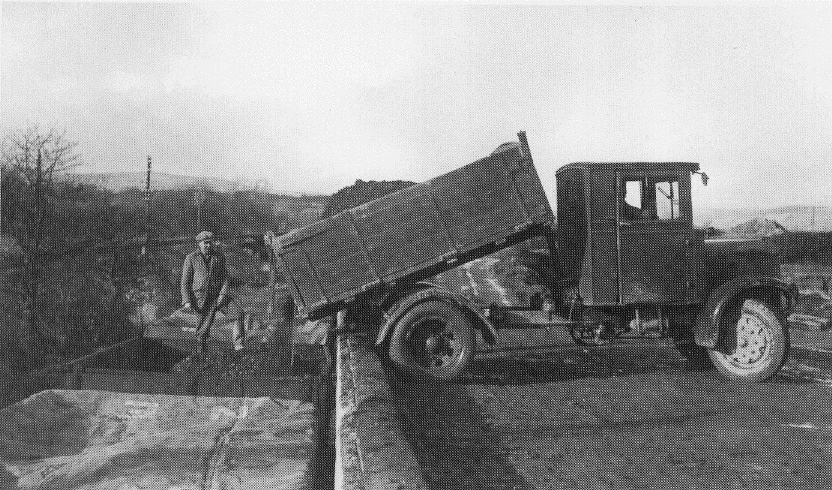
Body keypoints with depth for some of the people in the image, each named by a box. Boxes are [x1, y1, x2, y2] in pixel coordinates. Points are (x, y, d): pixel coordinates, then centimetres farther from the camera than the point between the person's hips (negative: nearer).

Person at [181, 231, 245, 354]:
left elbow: (225, 277, 4)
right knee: (204, 330, -4)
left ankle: (238, 344, -16)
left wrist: (223, 295, -10)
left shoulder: (219, 256, 7)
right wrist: (187, 301, -8)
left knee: (239, 313, -17)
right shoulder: (191, 258, 0)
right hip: (202, 299, -2)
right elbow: (185, 282, 1)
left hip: (219, 296, 3)